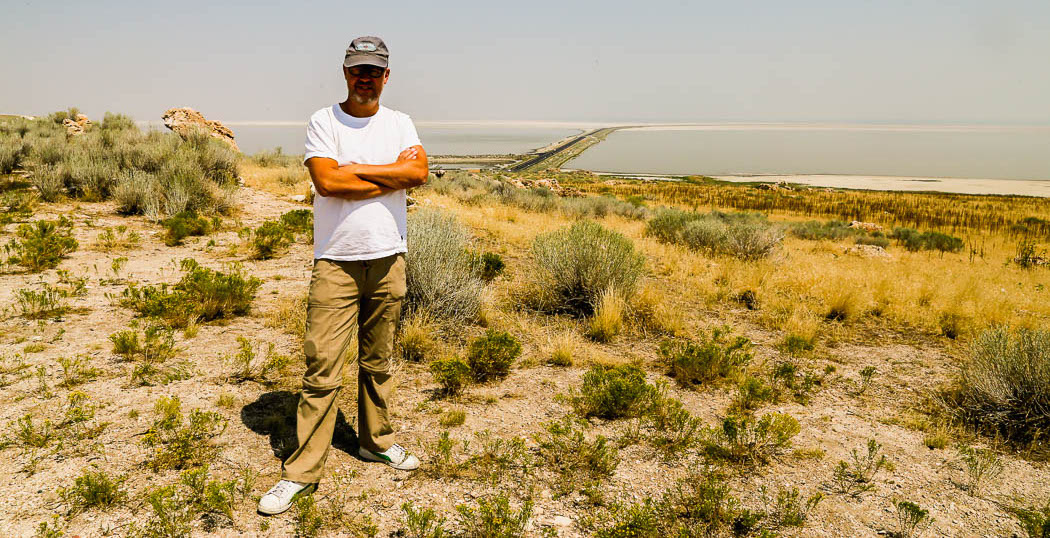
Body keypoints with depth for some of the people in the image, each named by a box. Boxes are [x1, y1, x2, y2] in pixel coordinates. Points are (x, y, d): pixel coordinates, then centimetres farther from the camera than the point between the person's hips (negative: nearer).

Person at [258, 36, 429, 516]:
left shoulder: (400, 124, 10)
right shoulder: (323, 122, 0)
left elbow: (418, 171, -9)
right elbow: (327, 182, -17)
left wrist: (355, 170, -12)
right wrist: (393, 175, -9)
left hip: (388, 260, 4)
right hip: (336, 262, -3)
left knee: (378, 362, 15)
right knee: (322, 369, -4)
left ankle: (376, 442, 32)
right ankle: (301, 471, 5)